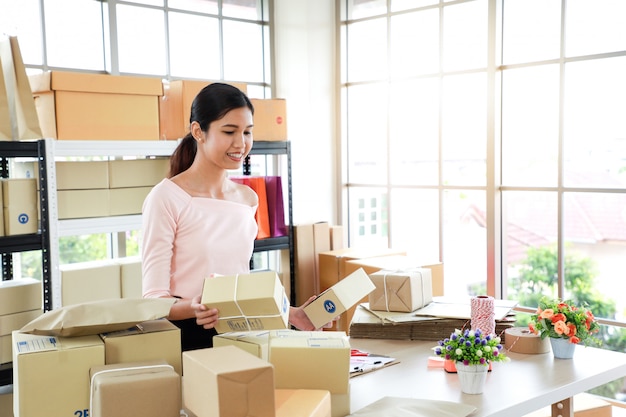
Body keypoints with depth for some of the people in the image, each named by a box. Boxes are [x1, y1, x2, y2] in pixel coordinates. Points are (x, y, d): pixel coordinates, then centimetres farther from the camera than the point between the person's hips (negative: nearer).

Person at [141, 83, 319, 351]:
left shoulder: (248, 198, 10)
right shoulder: (167, 198, -9)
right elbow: (154, 297, -10)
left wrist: (288, 313, 5)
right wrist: (193, 308, -29)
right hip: (189, 336, -4)